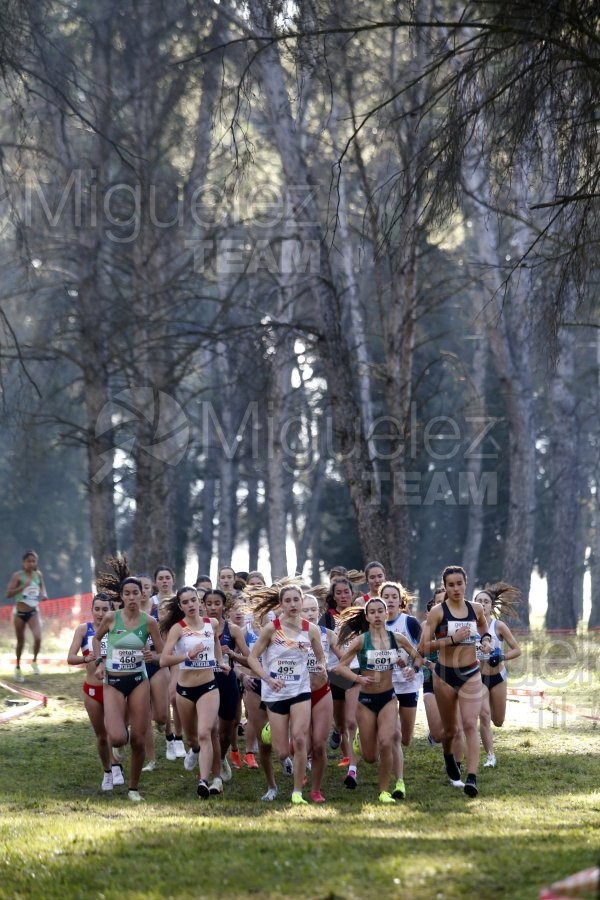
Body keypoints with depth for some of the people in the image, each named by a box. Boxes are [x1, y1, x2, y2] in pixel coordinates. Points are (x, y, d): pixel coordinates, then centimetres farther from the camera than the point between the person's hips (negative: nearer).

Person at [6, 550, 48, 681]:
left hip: (33, 612, 2)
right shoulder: (17, 576, -12)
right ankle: (18, 668, 30)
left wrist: (44, 594, -1)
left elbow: (42, 586, 20)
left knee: (38, 637, -19)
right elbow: (9, 594, -17)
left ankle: (34, 661, 7)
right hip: (20, 612, -2)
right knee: (21, 642, 10)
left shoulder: (38, 574, 0)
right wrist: (23, 586, -27)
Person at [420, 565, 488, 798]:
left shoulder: (476, 609, 5)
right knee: (451, 729, 12)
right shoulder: (437, 611, -6)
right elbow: (424, 646, -13)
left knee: (470, 724, -15)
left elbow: (486, 634, 27)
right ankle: (449, 757, 46)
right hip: (445, 674, -1)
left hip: (471, 674, 1)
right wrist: (452, 639, -20)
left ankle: (472, 778, -22)